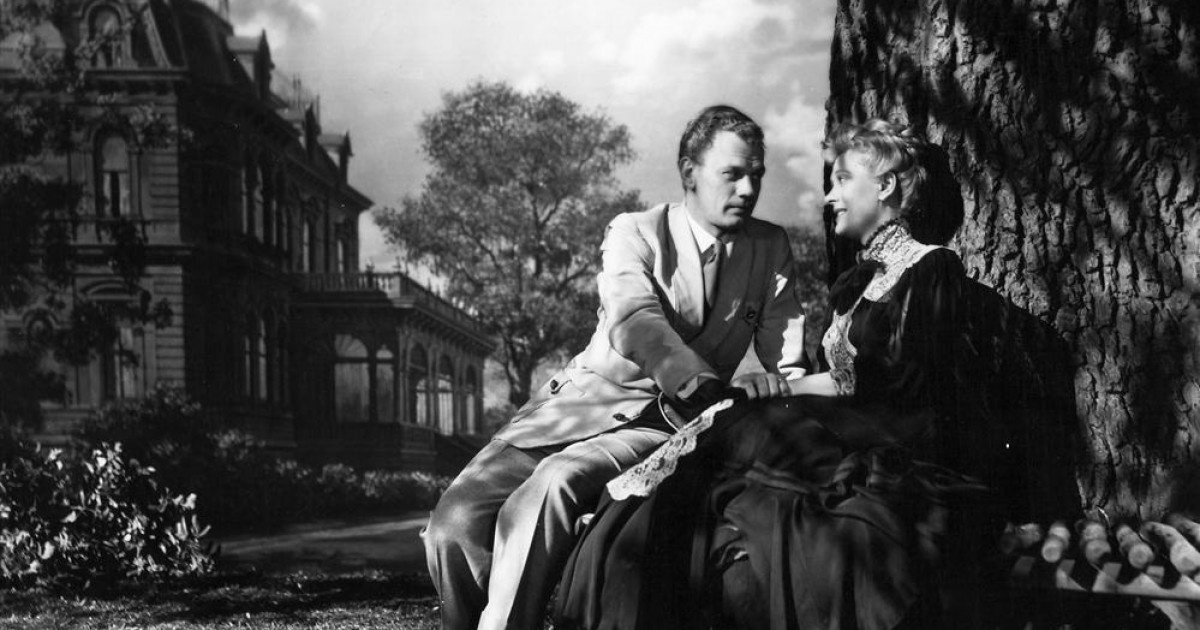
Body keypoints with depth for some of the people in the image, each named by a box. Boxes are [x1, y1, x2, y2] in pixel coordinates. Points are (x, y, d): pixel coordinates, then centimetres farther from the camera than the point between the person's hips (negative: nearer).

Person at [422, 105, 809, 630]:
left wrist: (775, 389, -16)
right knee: (455, 521, -20)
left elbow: (789, 364, 9)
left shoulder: (771, 248, 10)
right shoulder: (634, 233, 1)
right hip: (587, 399, 0)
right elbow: (636, 326, -19)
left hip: (666, 426, 0)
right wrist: (715, 387, -35)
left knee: (552, 487, -33)